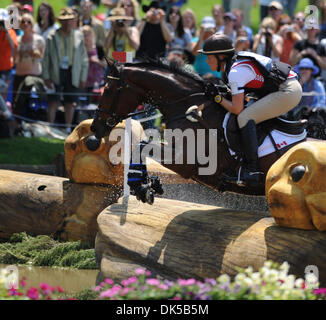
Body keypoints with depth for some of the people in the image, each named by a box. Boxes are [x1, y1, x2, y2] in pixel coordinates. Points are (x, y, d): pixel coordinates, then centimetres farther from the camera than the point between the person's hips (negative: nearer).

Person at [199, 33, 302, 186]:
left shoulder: (235, 72, -15)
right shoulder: (237, 62, 14)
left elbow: (237, 109, -17)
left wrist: (218, 98, -5)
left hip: (287, 92, -11)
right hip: (294, 87, 11)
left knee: (245, 118, -17)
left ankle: (251, 170, -23)